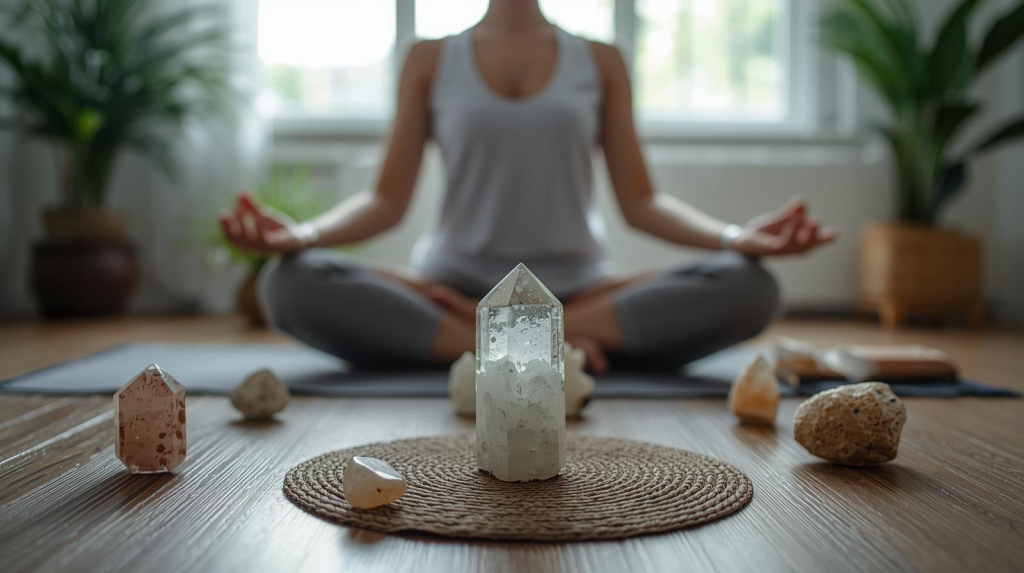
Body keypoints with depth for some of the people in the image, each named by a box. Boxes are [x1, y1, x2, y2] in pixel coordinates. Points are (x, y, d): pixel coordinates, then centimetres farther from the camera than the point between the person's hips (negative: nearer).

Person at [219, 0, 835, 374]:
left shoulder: (600, 62, 11)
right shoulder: (432, 59, 10)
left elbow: (639, 201, 4)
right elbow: (388, 199, 3)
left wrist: (735, 236, -14)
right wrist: (303, 233, -18)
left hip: (576, 289, 1)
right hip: (453, 285, 0)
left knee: (748, 287, -25)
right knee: (295, 283, -29)